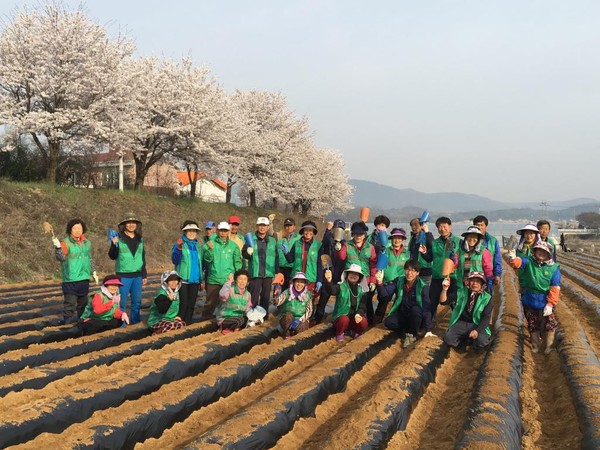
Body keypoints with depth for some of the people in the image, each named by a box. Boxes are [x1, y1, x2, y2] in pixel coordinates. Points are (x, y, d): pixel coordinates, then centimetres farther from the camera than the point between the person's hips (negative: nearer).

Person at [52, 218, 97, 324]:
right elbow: (61, 257, -24)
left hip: (84, 278, 7)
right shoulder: (66, 242, -10)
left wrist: (93, 272, 19)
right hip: (71, 280, -7)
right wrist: (58, 247, -40)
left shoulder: (87, 243, 10)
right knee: (70, 304, -7)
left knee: (83, 303, 18)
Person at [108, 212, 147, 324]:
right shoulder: (118, 238, -5)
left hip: (137, 275, 5)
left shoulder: (140, 239, 11)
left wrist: (144, 274, 16)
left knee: (137, 301, 12)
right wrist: (114, 245, -22)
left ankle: (135, 322, 24)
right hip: (123, 275, -5)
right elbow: (112, 256, -4)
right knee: (122, 301, -2)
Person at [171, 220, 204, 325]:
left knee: (191, 303, 7)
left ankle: (188, 322, 16)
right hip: (183, 279, -5)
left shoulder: (198, 246, 13)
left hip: (195, 280, 5)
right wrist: (179, 248, -28)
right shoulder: (179, 244, -3)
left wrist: (202, 280, 17)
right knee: (183, 303, -9)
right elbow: (175, 261, -13)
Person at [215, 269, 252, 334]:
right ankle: (224, 327, -8)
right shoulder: (230, 290, -13)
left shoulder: (248, 294, 7)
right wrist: (229, 281, -33)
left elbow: (248, 308, 15)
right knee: (240, 320, -31)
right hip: (224, 319, -7)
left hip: (238, 317, 7)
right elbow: (222, 295, -35)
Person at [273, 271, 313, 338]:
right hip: (287, 320, 1)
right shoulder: (287, 292, -4)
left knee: (300, 328, -33)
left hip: (301, 320, -1)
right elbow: (276, 303, -16)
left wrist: (299, 320, -19)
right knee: (288, 315, -32)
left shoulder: (308, 295, 1)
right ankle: (287, 335, -12)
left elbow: (309, 311, -4)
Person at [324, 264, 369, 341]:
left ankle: (356, 332, 5)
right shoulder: (341, 286, -8)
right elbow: (332, 290, -29)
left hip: (354, 317, 3)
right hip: (341, 316, -3)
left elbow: (362, 306, 2)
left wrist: (359, 314, -21)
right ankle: (340, 333, -4)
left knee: (363, 322, -29)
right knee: (344, 319, -37)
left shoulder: (361, 290, 5)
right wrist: (329, 282, -53)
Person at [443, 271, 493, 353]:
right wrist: (445, 289, -23)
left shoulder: (487, 298, -2)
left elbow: (486, 317, -8)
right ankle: (463, 341, 7)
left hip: (477, 325, -1)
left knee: (482, 341, -34)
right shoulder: (461, 292, 3)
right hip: (460, 323, 2)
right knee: (448, 339, -27)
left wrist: (477, 330, -26)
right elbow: (443, 301, -2)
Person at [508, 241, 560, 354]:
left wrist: (550, 304, -17)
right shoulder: (528, 261, -9)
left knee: (550, 324, 8)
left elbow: (555, 288, -13)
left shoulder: (553, 268, -12)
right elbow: (518, 262, -31)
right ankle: (535, 345, 36)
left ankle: (549, 346, 28)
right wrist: (513, 259, -55)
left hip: (545, 302, -1)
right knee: (533, 325, 17)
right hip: (530, 301, 1)